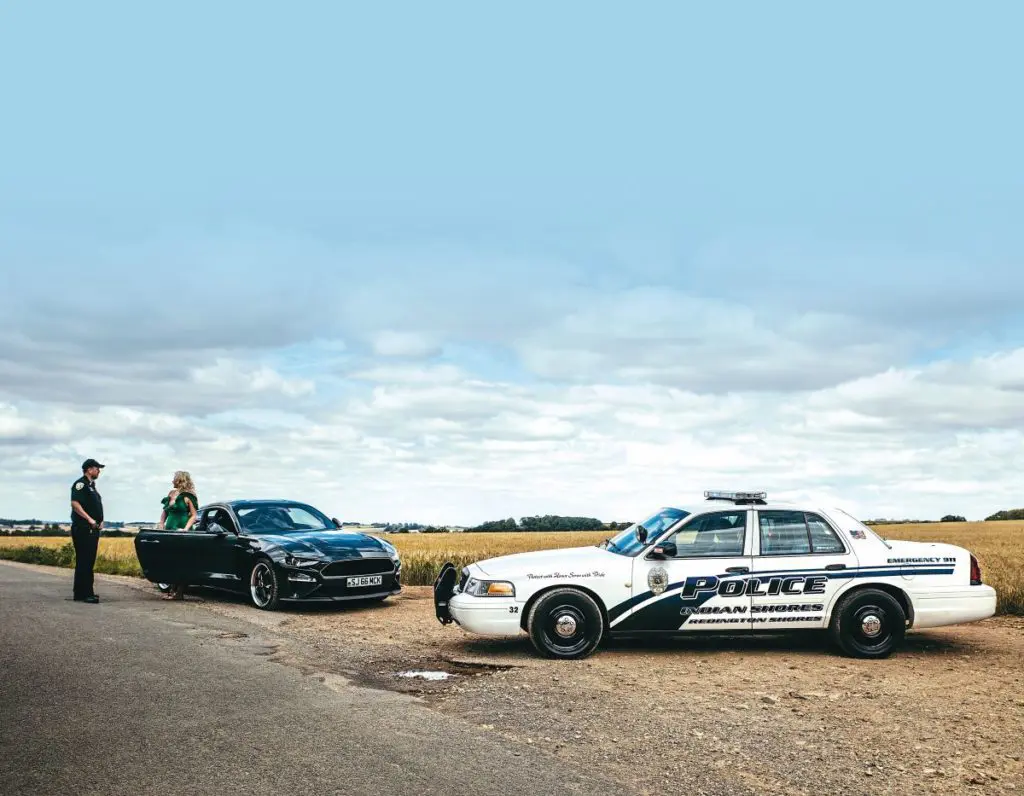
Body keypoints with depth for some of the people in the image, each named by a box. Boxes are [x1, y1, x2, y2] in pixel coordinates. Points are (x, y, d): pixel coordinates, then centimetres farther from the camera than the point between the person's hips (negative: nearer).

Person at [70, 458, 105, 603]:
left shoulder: (91, 486, 22)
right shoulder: (80, 484, -8)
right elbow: (75, 503, -20)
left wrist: (100, 521, 13)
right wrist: (89, 519, -24)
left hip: (93, 529, 10)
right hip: (83, 529, -10)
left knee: (89, 561, 11)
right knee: (84, 561, -9)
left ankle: (87, 592, 15)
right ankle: (83, 594, -9)